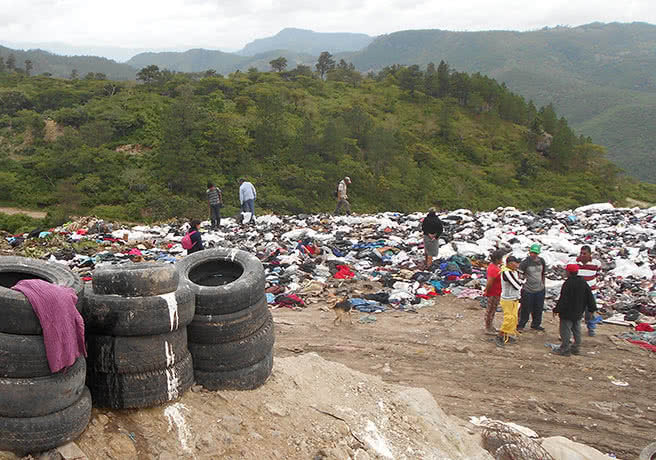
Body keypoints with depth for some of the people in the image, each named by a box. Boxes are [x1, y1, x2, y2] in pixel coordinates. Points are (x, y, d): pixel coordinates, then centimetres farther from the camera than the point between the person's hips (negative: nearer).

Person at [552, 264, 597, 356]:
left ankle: (565, 349, 4)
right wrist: (592, 308, 18)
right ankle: (576, 348, 26)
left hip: (567, 313, -8)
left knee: (565, 330, 0)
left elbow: (563, 299, -21)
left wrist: (557, 310, -13)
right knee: (576, 330, 18)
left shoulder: (568, 283, -21)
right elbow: (590, 297, 9)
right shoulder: (583, 283, 3)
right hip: (578, 313, 8)